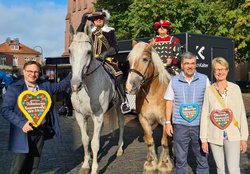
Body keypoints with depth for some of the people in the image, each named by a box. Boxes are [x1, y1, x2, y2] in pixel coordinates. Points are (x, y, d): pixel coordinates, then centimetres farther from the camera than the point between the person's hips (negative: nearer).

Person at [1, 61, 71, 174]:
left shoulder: (45, 86, 9)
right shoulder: (14, 88, -5)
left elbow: (61, 85, 23)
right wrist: (21, 123, -20)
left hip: (41, 132, 5)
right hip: (23, 133, -4)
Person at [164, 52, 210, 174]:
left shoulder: (204, 79, 0)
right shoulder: (174, 81, 1)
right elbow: (169, 102, 4)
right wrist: (168, 122, -1)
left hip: (199, 125, 0)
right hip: (180, 125, 0)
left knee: (202, 157, 11)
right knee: (180, 159, 11)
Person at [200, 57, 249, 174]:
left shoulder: (235, 88, 0)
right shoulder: (209, 90, 0)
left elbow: (242, 113, 2)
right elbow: (204, 115, 1)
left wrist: (244, 137, -1)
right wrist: (204, 139, 0)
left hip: (233, 136, -1)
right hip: (215, 136, 1)